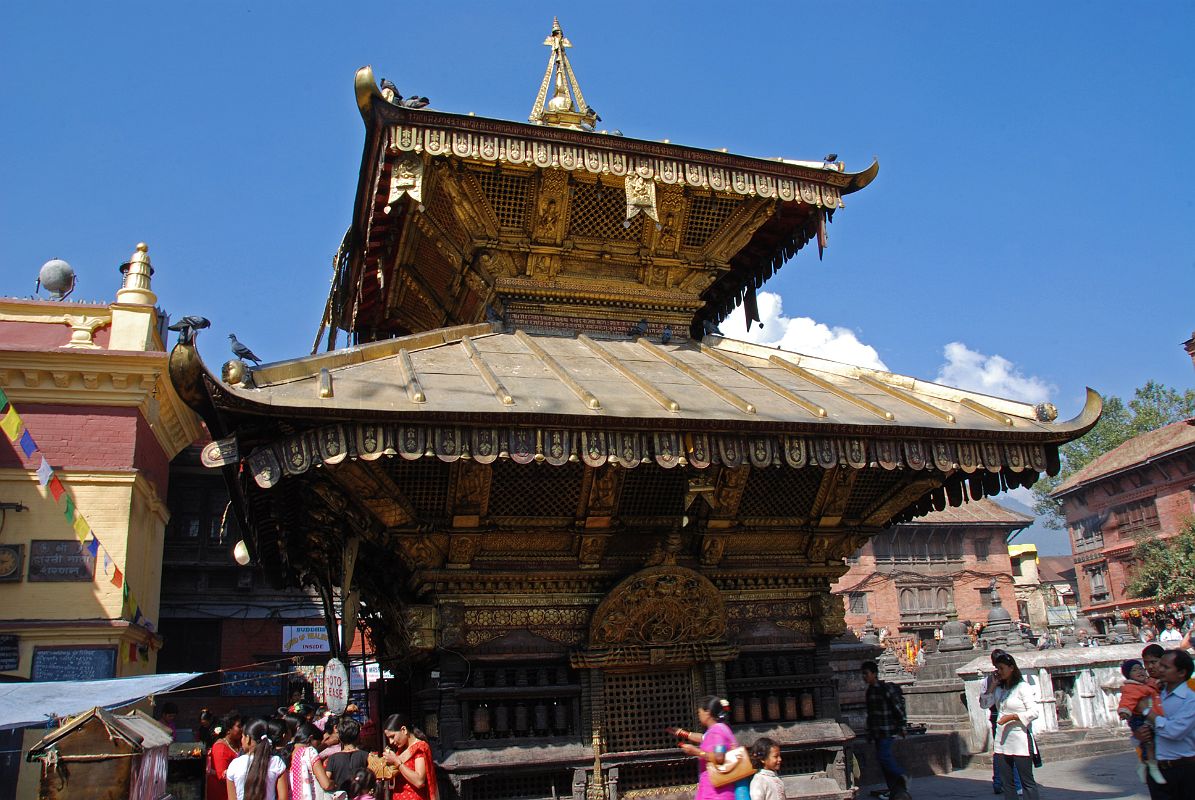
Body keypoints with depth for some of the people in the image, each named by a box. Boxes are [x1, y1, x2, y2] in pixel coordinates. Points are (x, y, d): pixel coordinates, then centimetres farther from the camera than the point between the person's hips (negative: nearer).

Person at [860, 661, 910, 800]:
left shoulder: (886, 688, -13)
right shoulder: (870, 691, 13)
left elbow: (898, 707, -13)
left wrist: (901, 726, -13)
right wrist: (869, 732, 21)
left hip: (887, 729, -8)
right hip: (877, 731, 8)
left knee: (883, 755, -16)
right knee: (883, 757, 8)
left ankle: (902, 776, 3)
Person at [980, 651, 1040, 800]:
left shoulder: (1022, 687, -8)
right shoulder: (998, 688, 12)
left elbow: (1034, 713, -12)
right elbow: (984, 704, 11)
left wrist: (1011, 717, -20)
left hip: (1020, 739, -7)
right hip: (1002, 740, 7)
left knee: (1027, 781, -4)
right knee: (1006, 782, 9)